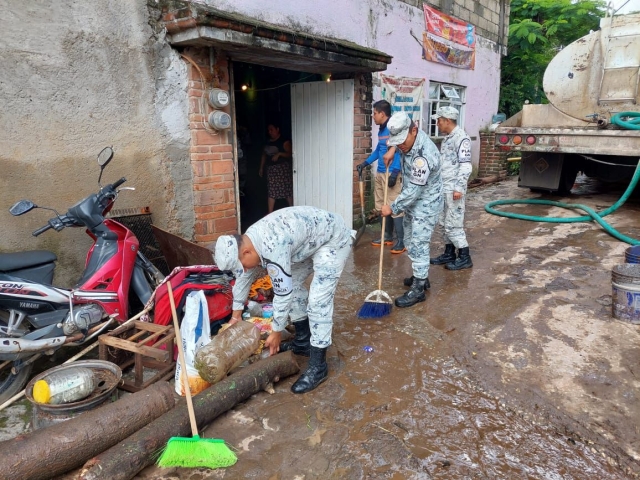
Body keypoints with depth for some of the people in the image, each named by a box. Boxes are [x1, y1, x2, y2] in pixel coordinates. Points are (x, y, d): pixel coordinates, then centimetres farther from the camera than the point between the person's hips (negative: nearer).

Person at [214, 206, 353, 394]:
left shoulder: (272, 249, -34)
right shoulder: (248, 242, -6)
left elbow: (283, 294, -25)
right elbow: (243, 277, 10)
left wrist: (276, 332, -12)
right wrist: (236, 315, 19)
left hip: (333, 239, -10)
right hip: (311, 239, 10)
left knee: (318, 299, -14)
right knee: (293, 284, 13)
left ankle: (318, 365, -6)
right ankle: (303, 341, 27)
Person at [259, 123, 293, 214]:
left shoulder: (284, 141, -6)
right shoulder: (268, 142, 14)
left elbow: (289, 154, -11)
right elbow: (264, 155, 19)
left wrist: (279, 154, -25)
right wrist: (261, 168, 16)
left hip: (283, 168, -6)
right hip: (271, 169, 6)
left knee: (287, 189, -1)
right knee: (271, 191, 2)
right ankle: (270, 213, 4)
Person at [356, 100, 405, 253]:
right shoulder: (381, 130, 15)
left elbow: (400, 151, -19)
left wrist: (394, 172, -25)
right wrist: (365, 163, 23)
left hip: (391, 174, -10)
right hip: (380, 173, 10)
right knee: (381, 207, 14)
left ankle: (401, 241, -2)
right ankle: (387, 236, 26)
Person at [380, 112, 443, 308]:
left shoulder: (423, 154, -32)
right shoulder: (410, 138, -5)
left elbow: (414, 190, -30)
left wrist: (392, 208, -21)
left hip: (425, 204, -10)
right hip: (412, 201, 10)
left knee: (418, 245, -6)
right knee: (411, 241, 18)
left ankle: (418, 290, 4)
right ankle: (421, 277, 34)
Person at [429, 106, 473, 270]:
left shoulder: (461, 138, -15)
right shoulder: (447, 138, 15)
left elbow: (465, 166, -20)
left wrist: (459, 188, -24)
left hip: (453, 189, -10)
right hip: (443, 188, 10)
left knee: (453, 224, -4)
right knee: (444, 223, 14)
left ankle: (464, 257, 7)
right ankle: (449, 254, 25)